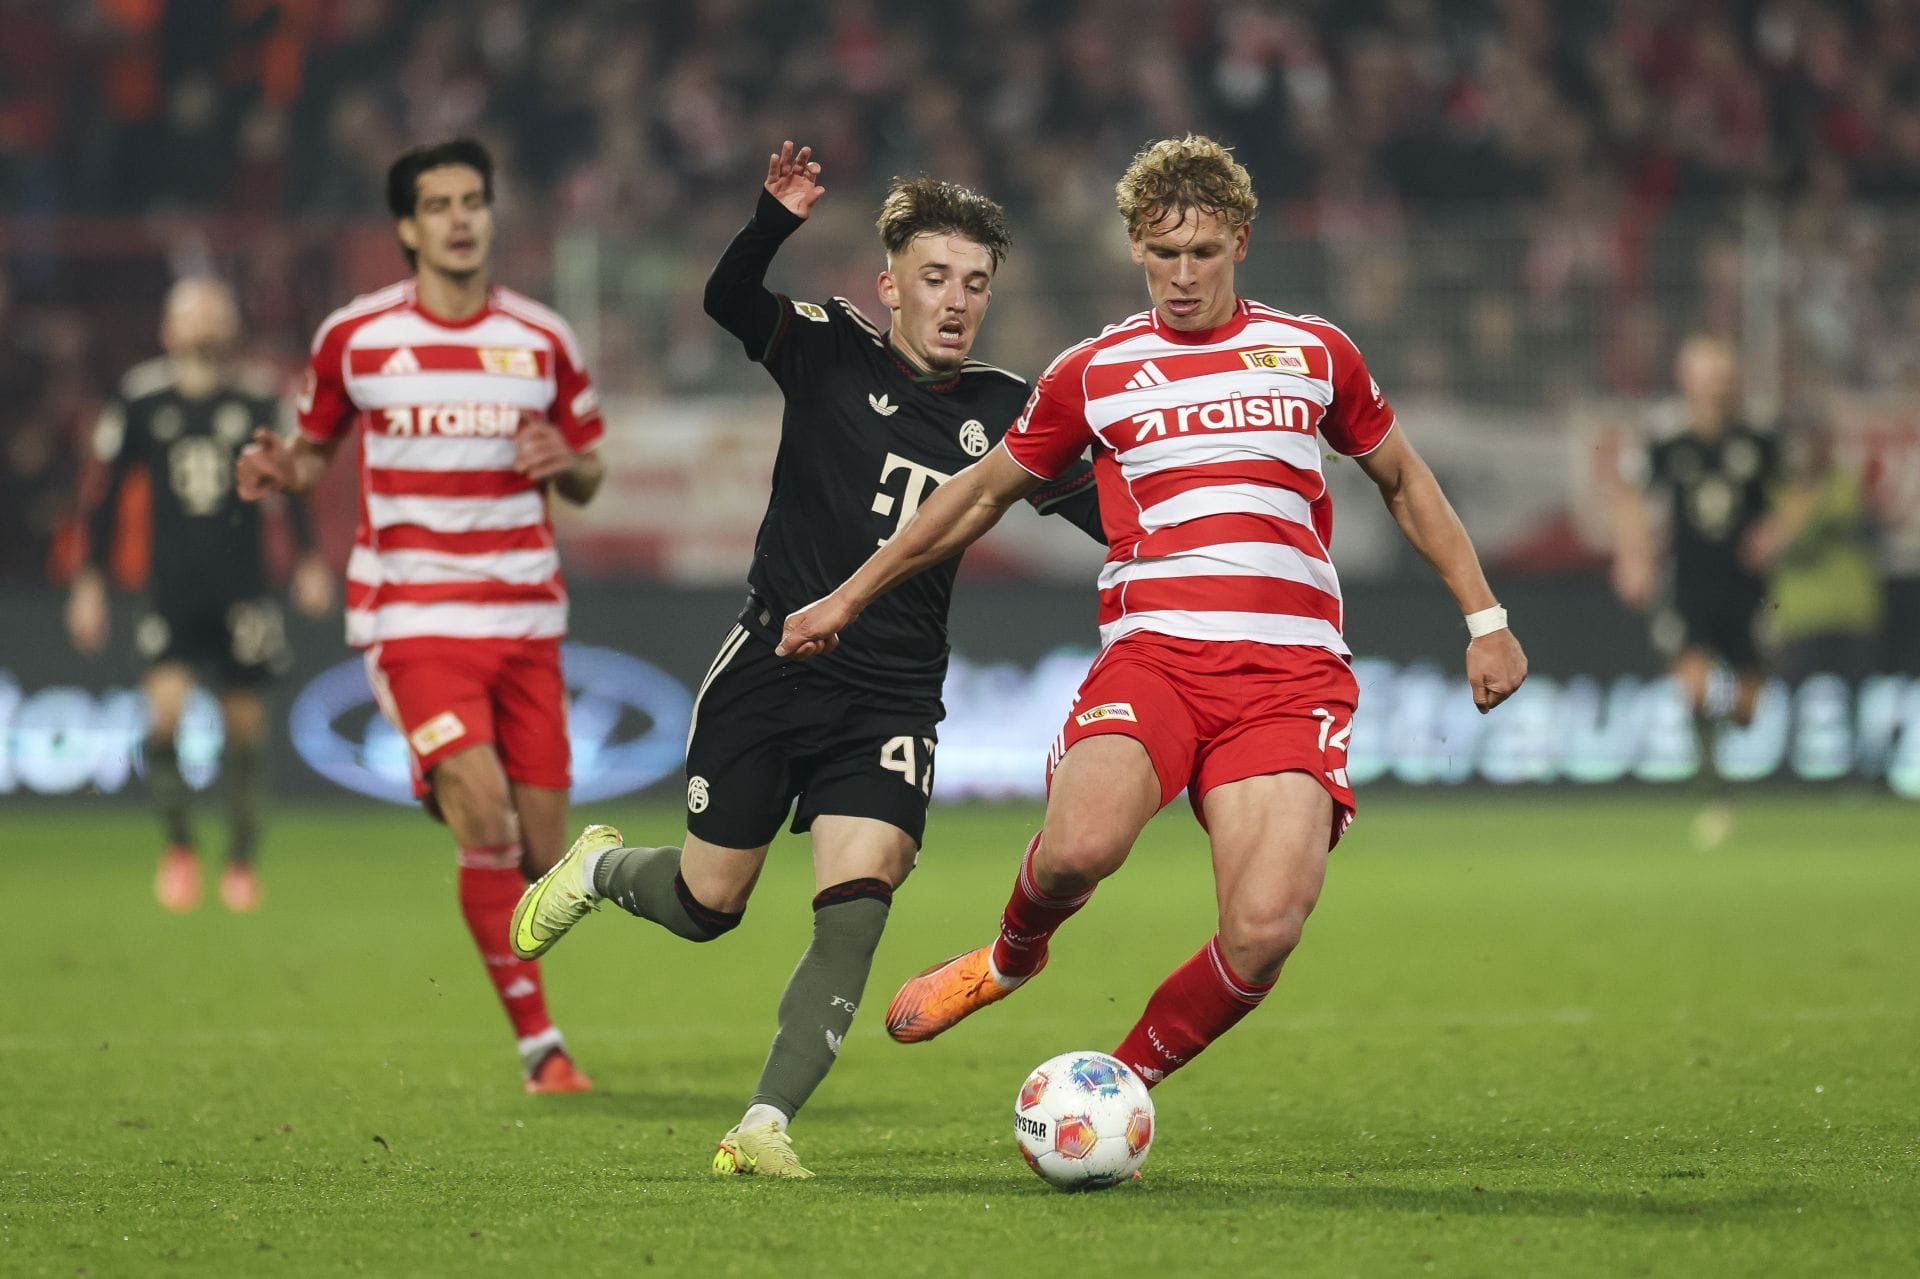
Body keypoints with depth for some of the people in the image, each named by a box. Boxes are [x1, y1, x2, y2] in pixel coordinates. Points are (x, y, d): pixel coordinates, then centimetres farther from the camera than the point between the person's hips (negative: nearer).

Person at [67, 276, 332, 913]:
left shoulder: (257, 402, 3)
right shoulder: (139, 400, 3)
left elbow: (290, 485, 8)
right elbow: (106, 494, 9)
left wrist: (308, 562, -3)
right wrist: (90, 581, 7)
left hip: (243, 591, 0)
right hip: (171, 591, 0)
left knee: (245, 727, 3)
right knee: (165, 712, -16)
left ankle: (242, 861, 17)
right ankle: (178, 847, 2)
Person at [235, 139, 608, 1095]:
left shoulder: (542, 340, 5)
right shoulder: (353, 336, 0)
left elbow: (588, 476, 14)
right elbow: (316, 449, 13)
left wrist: (564, 464, -10)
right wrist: (281, 470, -10)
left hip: (525, 619, 3)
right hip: (412, 617, -3)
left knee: (541, 853, 0)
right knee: (485, 819, -20)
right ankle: (539, 1043, -12)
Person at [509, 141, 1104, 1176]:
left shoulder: (1001, 411, 5)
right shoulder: (832, 352, -2)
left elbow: (1113, 515, 3)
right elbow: (727, 301, -18)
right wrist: (775, 221, -37)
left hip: (891, 699, 2)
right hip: (772, 669, -1)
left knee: (855, 910, -18)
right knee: (705, 906, 6)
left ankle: (763, 1128, -17)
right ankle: (600, 869, 41)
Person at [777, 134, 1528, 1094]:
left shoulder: (1312, 354, 14)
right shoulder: (1093, 374, 13)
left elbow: (1404, 483, 28)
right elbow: (982, 493, 25)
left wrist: (1484, 618, 23)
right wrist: (848, 599, 28)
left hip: (1292, 672, 0)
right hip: (1150, 652, 0)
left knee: (1264, 932, -20)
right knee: (1079, 846, -32)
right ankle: (1012, 955, 6)